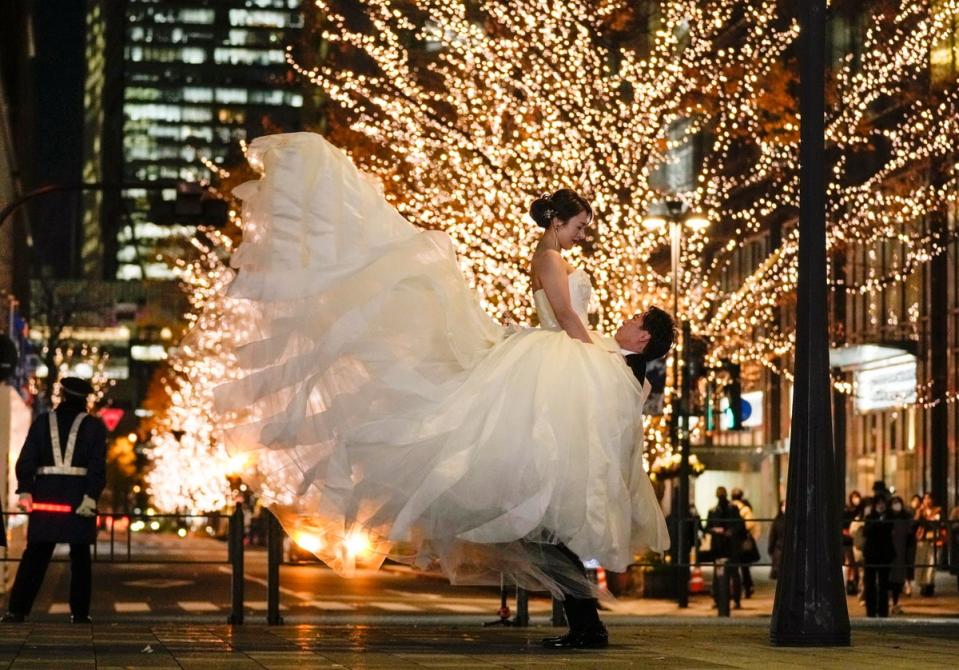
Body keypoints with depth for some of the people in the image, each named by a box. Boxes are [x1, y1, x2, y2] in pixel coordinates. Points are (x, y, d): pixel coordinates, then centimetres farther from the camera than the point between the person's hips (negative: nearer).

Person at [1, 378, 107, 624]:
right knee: (80, 557, 7)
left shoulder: (42, 422, 9)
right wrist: (91, 497, -12)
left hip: (46, 495, 1)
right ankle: (80, 612, 7)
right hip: (78, 495, -1)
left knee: (35, 555, 3)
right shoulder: (94, 426, 4)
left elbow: (26, 459, 0)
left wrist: (24, 491, -4)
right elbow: (98, 465, -7)